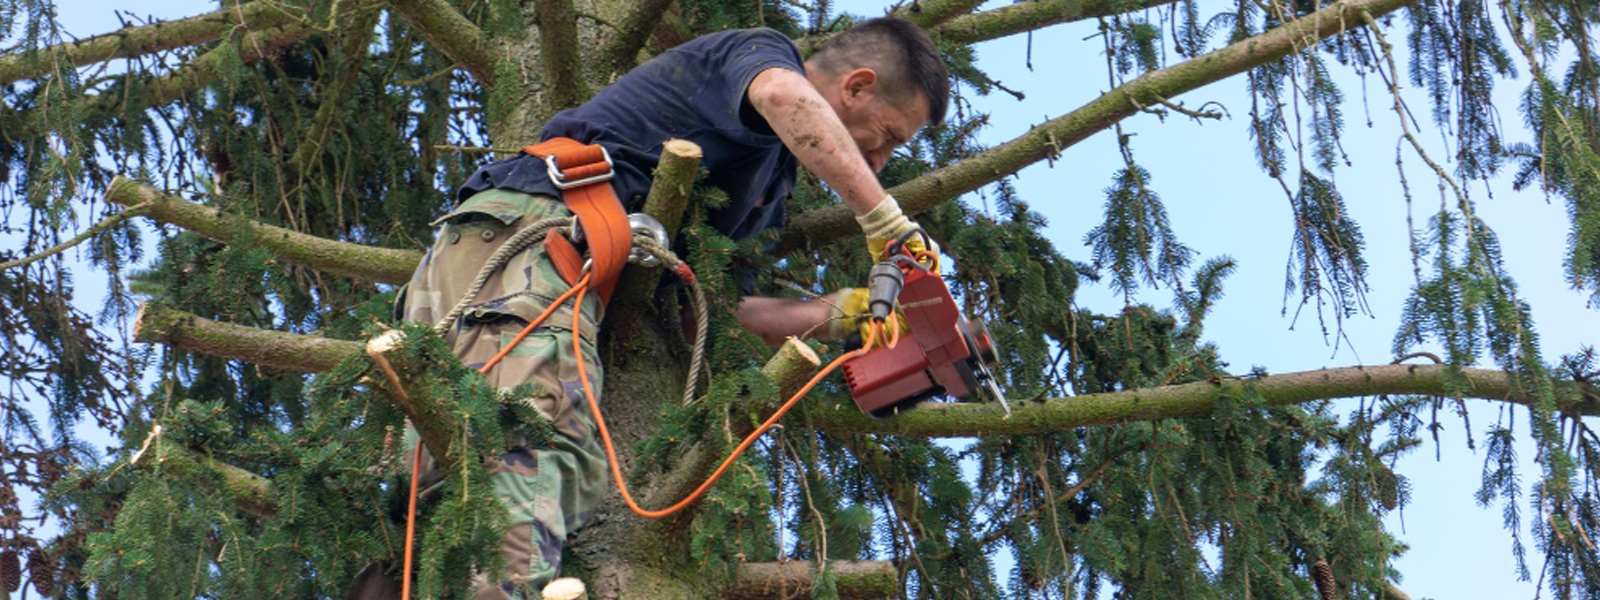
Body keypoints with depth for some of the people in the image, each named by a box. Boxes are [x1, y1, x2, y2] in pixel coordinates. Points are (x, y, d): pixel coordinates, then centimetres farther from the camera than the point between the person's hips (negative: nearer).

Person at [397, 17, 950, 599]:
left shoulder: (769, 175, 32)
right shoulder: (762, 51, 5)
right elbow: (785, 96, -21)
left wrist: (846, 311, 24)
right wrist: (887, 222, -22)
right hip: (529, 228, -10)